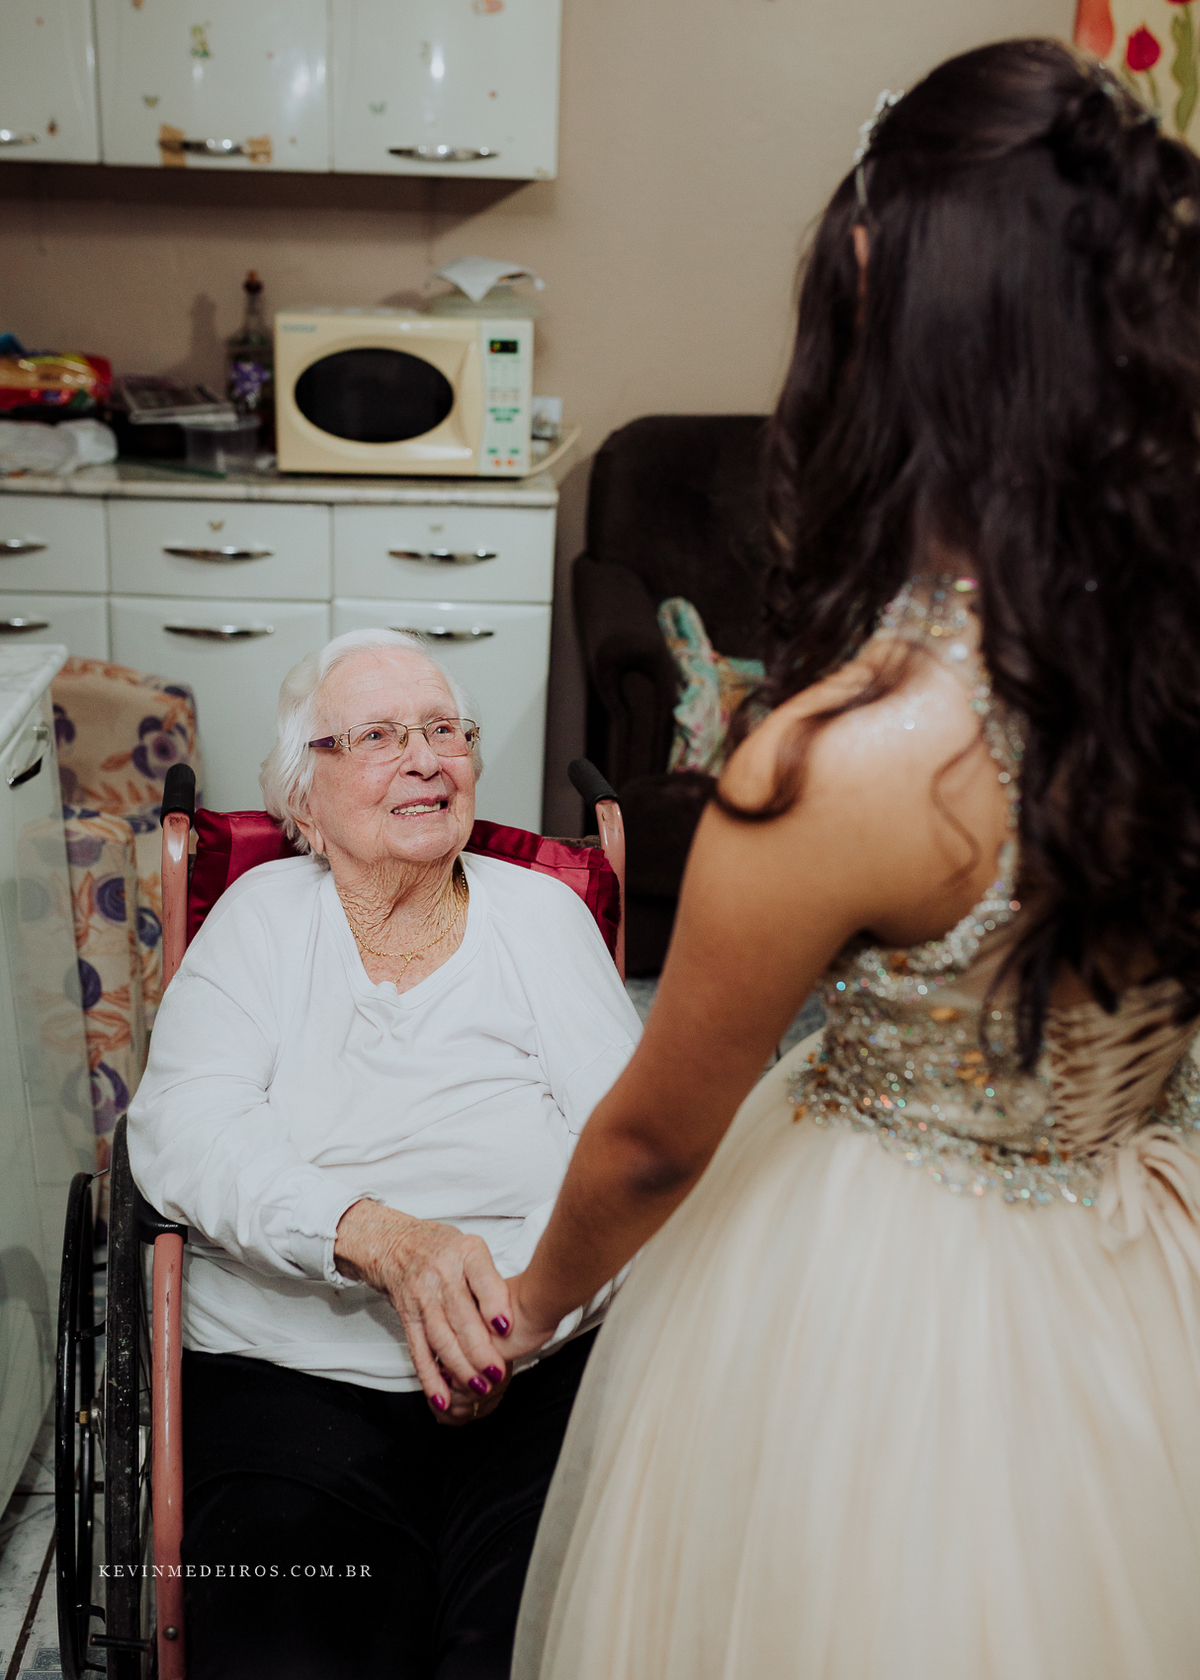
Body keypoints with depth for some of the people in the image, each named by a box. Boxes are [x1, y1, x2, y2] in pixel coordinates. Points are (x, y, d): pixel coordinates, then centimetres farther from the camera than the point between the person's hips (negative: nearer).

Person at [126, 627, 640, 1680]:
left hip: (546, 1367, 1)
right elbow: (182, 1132, -5)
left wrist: (524, 1298, -16)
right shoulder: (262, 917, 9)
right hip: (293, 1372, 0)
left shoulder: (542, 912, 12)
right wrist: (386, 1237, -21)